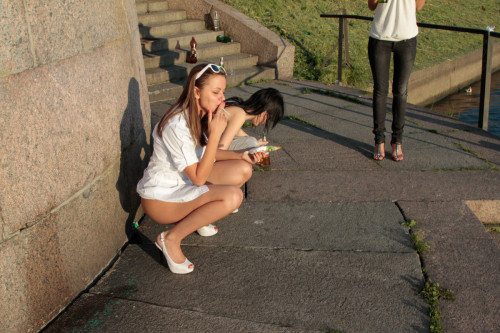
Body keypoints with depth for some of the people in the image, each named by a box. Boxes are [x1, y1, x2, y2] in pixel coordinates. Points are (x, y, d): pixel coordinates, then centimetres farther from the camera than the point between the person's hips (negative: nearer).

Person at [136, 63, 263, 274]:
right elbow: (199, 178, -26)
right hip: (160, 197, -9)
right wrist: (215, 134, -29)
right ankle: (171, 239, -14)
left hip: (183, 183, 9)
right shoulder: (177, 126, -29)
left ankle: (196, 216, 10)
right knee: (232, 196, -28)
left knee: (243, 170, -1)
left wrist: (240, 156, 0)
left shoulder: (200, 115, -1)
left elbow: (205, 153, 14)